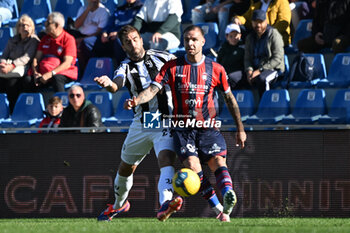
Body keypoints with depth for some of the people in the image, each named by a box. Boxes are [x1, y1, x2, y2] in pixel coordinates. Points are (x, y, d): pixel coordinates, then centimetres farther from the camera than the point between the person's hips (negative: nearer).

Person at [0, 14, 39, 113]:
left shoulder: (34, 41, 7)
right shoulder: (12, 41, 24)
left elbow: (27, 57, -6)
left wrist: (12, 66, -19)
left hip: (22, 69, -4)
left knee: (12, 82, -32)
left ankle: (14, 112, -28)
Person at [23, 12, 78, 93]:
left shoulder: (69, 39, -2)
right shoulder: (45, 38, 18)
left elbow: (67, 64, -11)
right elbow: (36, 58, 14)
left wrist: (49, 74, -23)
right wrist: (35, 73, -8)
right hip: (43, 72, 5)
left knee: (56, 78, -40)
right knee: (28, 79, -25)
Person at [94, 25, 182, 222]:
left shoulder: (162, 58, 1)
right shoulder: (126, 68, -1)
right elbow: (117, 85, -24)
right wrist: (109, 84, -48)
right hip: (141, 124, 3)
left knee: (166, 159, -27)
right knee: (126, 167, 16)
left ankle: (165, 202, -46)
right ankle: (119, 204, 42)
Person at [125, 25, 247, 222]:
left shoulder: (215, 69, 6)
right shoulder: (172, 67, 4)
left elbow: (230, 98, 14)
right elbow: (153, 89, -4)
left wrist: (240, 129, 14)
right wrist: (137, 101, -25)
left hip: (208, 128, 0)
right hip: (183, 129, 0)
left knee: (218, 161, -23)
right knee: (192, 165, -20)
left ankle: (228, 196, -43)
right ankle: (219, 209, -15)